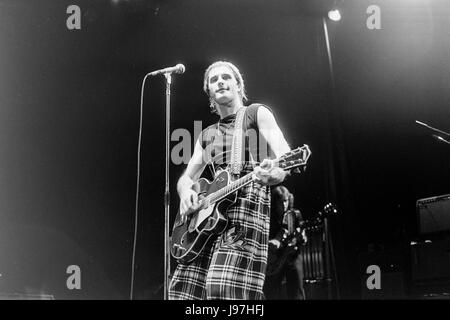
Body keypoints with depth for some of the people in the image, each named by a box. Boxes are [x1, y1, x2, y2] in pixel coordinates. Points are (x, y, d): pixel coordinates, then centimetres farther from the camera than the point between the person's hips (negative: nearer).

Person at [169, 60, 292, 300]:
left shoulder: (256, 114, 9)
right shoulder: (206, 135, 25)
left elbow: (285, 157, -5)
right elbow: (186, 177, 25)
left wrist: (274, 174, -30)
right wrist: (186, 192, -1)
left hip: (247, 203, -6)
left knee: (225, 287, -25)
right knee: (183, 289, -3)